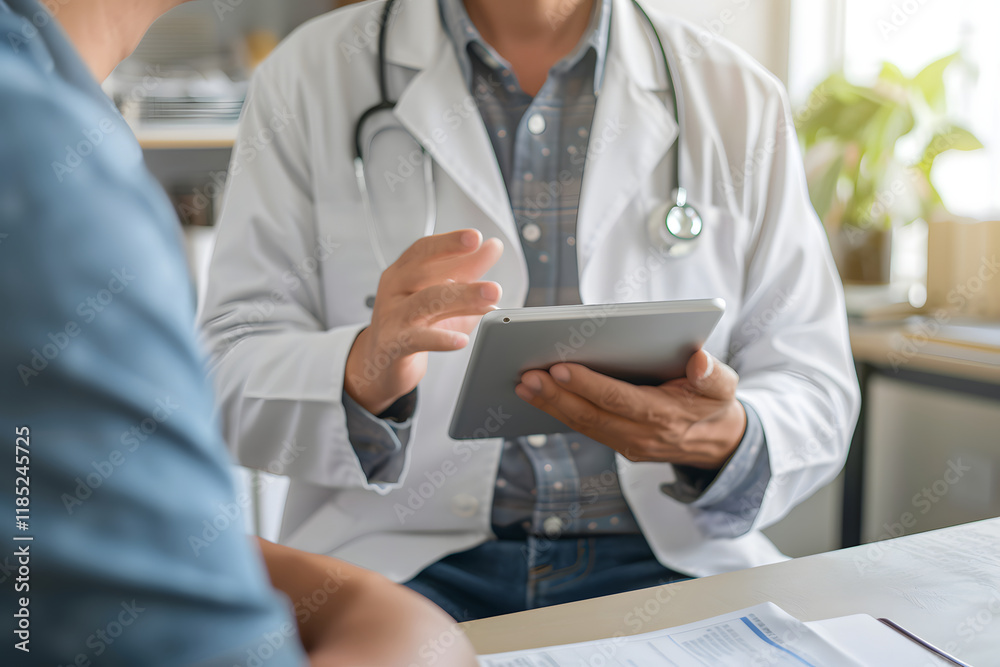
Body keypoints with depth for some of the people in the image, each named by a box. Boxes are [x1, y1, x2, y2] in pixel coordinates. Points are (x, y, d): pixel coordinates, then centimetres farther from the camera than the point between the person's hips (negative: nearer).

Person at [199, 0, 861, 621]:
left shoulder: (741, 99, 6)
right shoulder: (309, 78, 3)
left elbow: (819, 395, 5)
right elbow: (228, 375, -3)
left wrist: (726, 440, -19)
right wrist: (362, 373, -26)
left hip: (658, 550, 2)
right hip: (401, 550, -1)